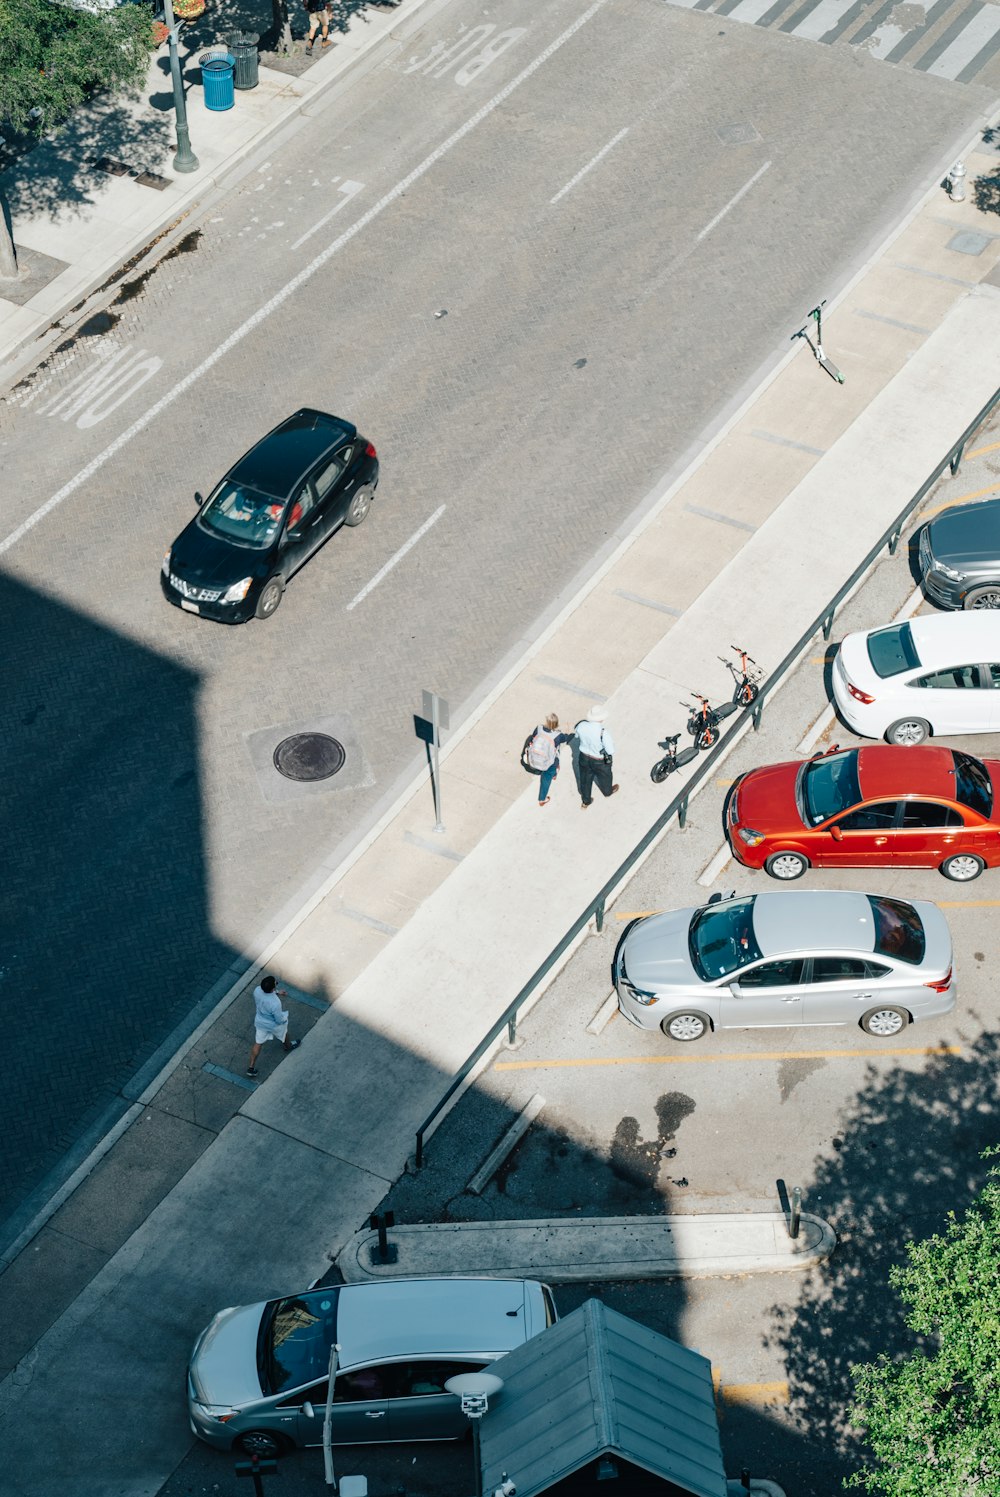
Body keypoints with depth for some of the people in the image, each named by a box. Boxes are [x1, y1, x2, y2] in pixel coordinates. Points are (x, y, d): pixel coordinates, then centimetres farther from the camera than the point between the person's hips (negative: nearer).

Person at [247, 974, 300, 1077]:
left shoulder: (257, 990, -28)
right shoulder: (275, 1004, -44)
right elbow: (279, 1020, -26)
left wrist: (277, 992, 2)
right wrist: (285, 1016, -5)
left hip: (260, 1022, 4)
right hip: (273, 1025, -4)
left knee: (257, 1044, 24)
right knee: (283, 1032, 32)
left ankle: (251, 1068, 33)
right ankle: (288, 1046, 63)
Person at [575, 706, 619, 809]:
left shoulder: (581, 726, -21)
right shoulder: (603, 732, -36)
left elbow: (578, 740, 0)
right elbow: (611, 751, -26)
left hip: (584, 758, 4)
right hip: (600, 761, -3)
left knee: (585, 779, 27)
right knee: (604, 777, 30)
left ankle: (585, 801, 47)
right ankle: (607, 791, 60)